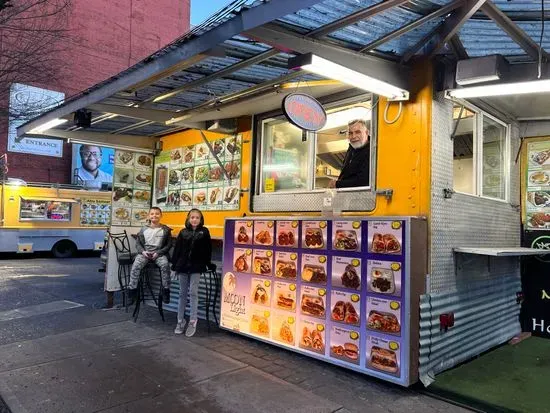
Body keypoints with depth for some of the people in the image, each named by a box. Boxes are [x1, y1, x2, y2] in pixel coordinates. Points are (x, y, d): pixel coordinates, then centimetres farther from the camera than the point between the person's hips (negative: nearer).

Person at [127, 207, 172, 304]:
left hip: (159, 253, -1)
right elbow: (138, 243, 11)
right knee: (136, 265, -26)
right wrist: (143, 251, -10)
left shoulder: (166, 229, 3)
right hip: (144, 253, 2)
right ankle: (132, 289, -17)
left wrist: (158, 253, -11)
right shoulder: (144, 229, 8)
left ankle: (166, 290, -21)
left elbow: (169, 245, 2)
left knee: (165, 265, -31)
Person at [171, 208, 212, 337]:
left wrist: (208, 265, 1)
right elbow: (177, 249, 4)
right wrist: (174, 266, 1)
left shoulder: (204, 232, 1)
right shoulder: (183, 232, 4)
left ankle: (192, 321, 4)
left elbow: (208, 250, 2)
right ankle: (180, 321, 18)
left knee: (193, 293, -4)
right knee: (182, 293, 9)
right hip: (183, 265, 2)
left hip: (196, 266, -2)